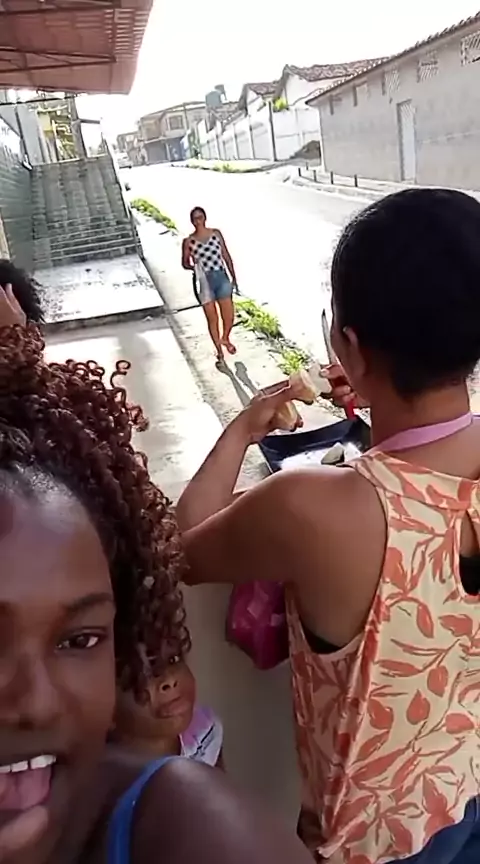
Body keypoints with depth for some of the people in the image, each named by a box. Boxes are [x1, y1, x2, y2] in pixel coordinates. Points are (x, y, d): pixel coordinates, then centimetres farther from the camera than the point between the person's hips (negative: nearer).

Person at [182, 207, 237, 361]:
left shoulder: (216, 233, 4)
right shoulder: (188, 241, 0)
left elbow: (226, 256, 8)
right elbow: (184, 263, 8)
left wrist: (234, 277, 6)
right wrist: (192, 266, -14)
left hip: (221, 278, 1)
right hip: (204, 282, -1)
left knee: (229, 316, -1)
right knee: (212, 318, 4)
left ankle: (225, 338, 32)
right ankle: (219, 350, 21)